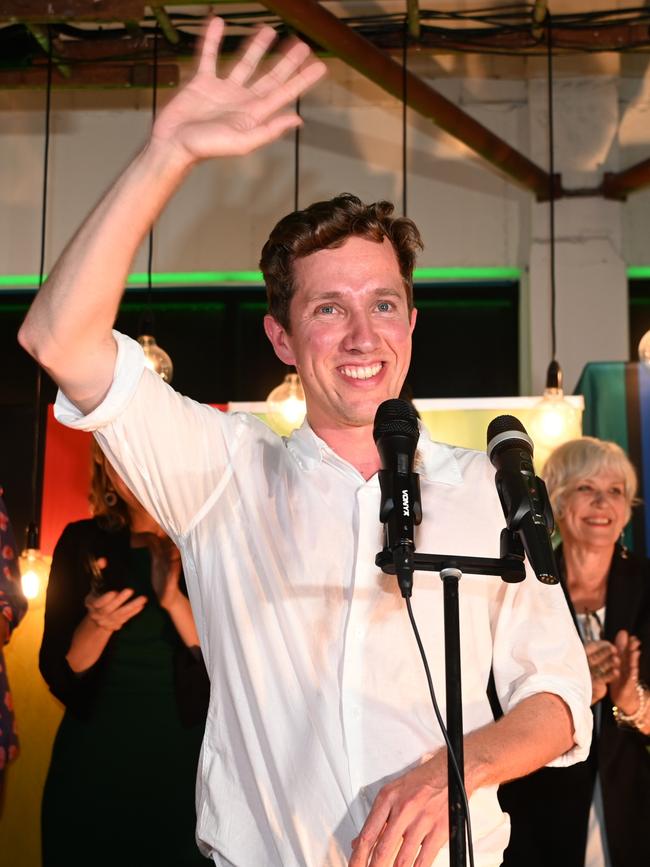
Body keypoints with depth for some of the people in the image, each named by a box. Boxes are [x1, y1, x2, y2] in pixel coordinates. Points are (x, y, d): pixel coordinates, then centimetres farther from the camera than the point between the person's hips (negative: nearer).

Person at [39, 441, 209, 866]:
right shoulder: (83, 543, 0)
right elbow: (58, 674, 0)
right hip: (94, 756, 1)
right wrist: (98, 624, -19)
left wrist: (175, 600, -25)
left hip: (183, 754, -1)